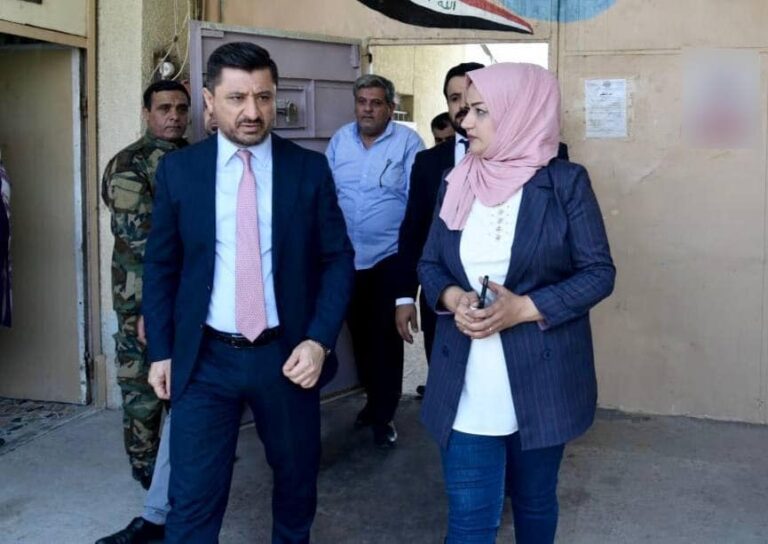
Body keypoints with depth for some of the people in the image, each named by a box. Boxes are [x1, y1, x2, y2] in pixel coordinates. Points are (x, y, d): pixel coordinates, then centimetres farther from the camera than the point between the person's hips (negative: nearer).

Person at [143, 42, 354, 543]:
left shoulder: (310, 169, -3)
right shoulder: (178, 170, -1)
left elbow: (338, 260, -1)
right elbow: (161, 267, 6)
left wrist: (319, 340, -12)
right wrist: (161, 351, 4)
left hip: (287, 354, 1)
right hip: (205, 359, 0)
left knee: (298, 479, 19)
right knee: (193, 500, 1)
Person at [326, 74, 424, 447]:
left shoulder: (407, 142, -8)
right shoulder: (340, 140, 4)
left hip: (391, 257, -4)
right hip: (347, 256, 5)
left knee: (386, 335, 3)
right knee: (359, 333, 16)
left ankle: (384, 415, 15)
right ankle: (373, 398, 35)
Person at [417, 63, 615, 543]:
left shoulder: (565, 181, -6)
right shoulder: (456, 182, 6)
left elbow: (599, 271, -7)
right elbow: (430, 263, 11)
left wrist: (524, 308, -19)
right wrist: (453, 298, -12)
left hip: (541, 378, -2)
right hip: (467, 382, 2)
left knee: (535, 501, 18)